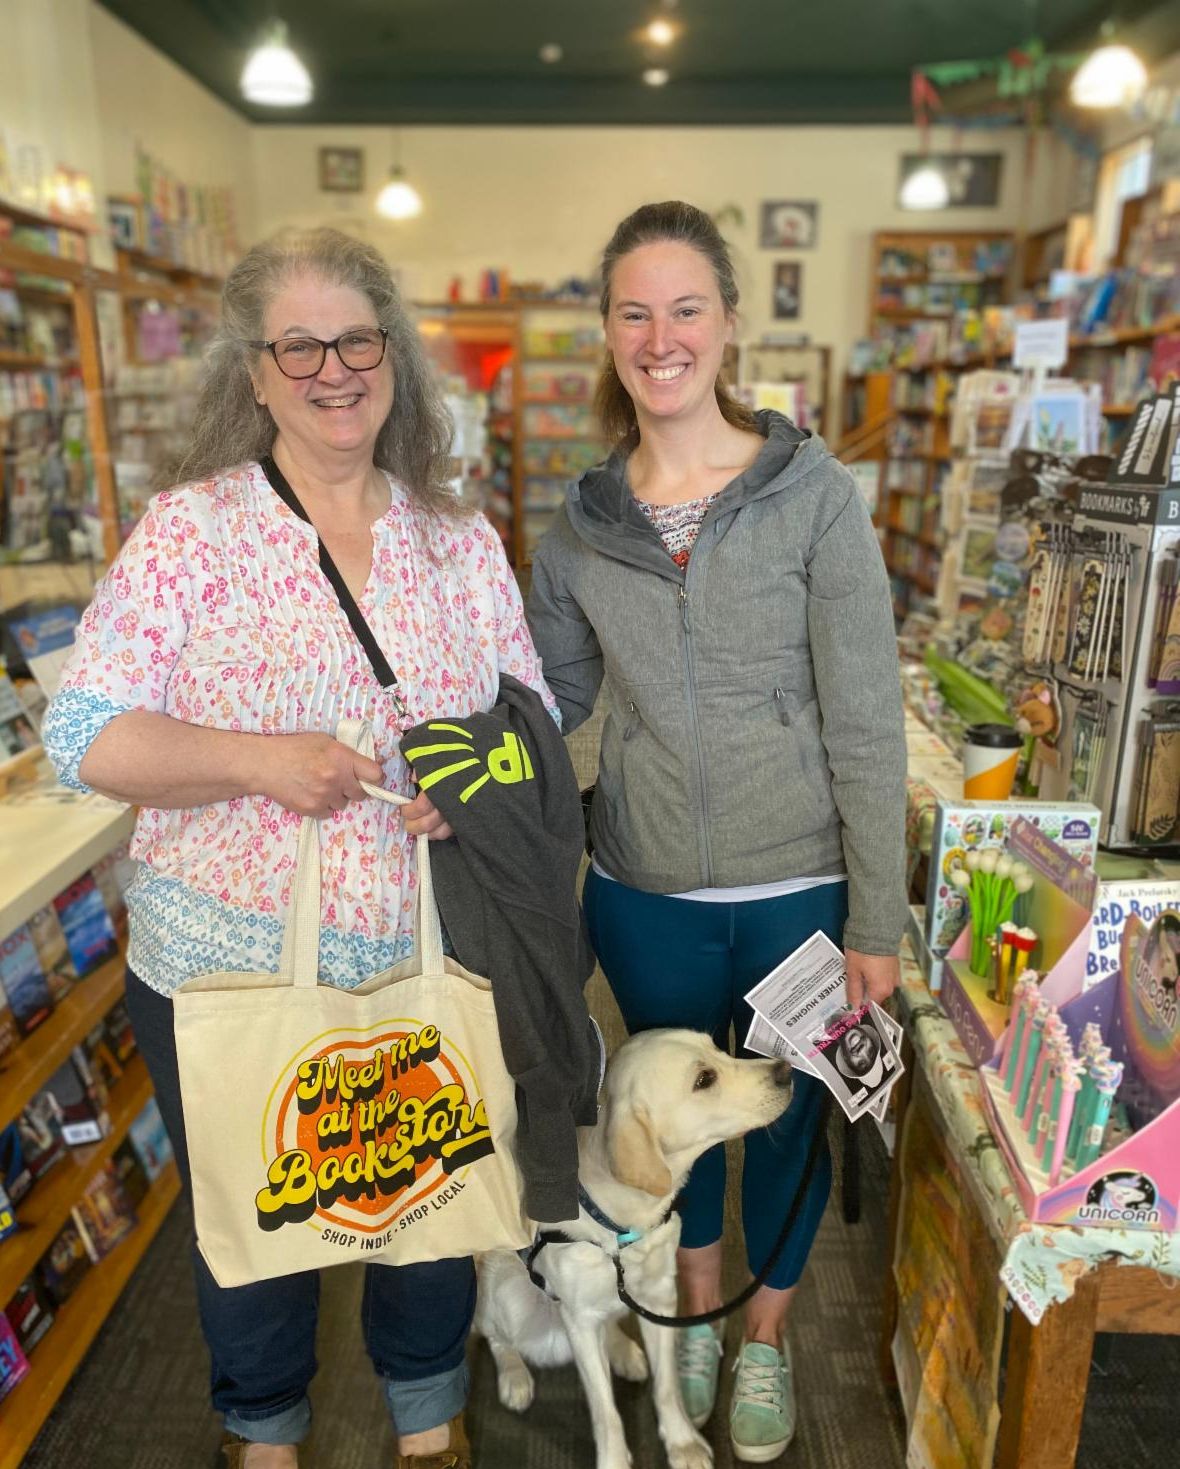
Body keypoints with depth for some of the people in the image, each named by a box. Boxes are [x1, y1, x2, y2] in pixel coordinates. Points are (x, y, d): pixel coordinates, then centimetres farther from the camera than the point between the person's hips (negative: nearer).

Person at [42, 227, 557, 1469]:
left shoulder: (462, 543, 3)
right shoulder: (189, 530, -7)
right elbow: (84, 738, -10)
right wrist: (260, 762, -24)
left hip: (427, 963, 3)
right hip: (226, 969, -2)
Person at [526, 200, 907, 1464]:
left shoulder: (814, 496, -9)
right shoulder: (582, 524, 0)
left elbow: (866, 725, -10)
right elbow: (546, 701, 6)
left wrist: (875, 921, -9)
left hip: (798, 890, -2)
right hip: (644, 894, 3)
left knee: (788, 1117, 18)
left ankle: (767, 1335, 47)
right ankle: (695, 1305, 52)